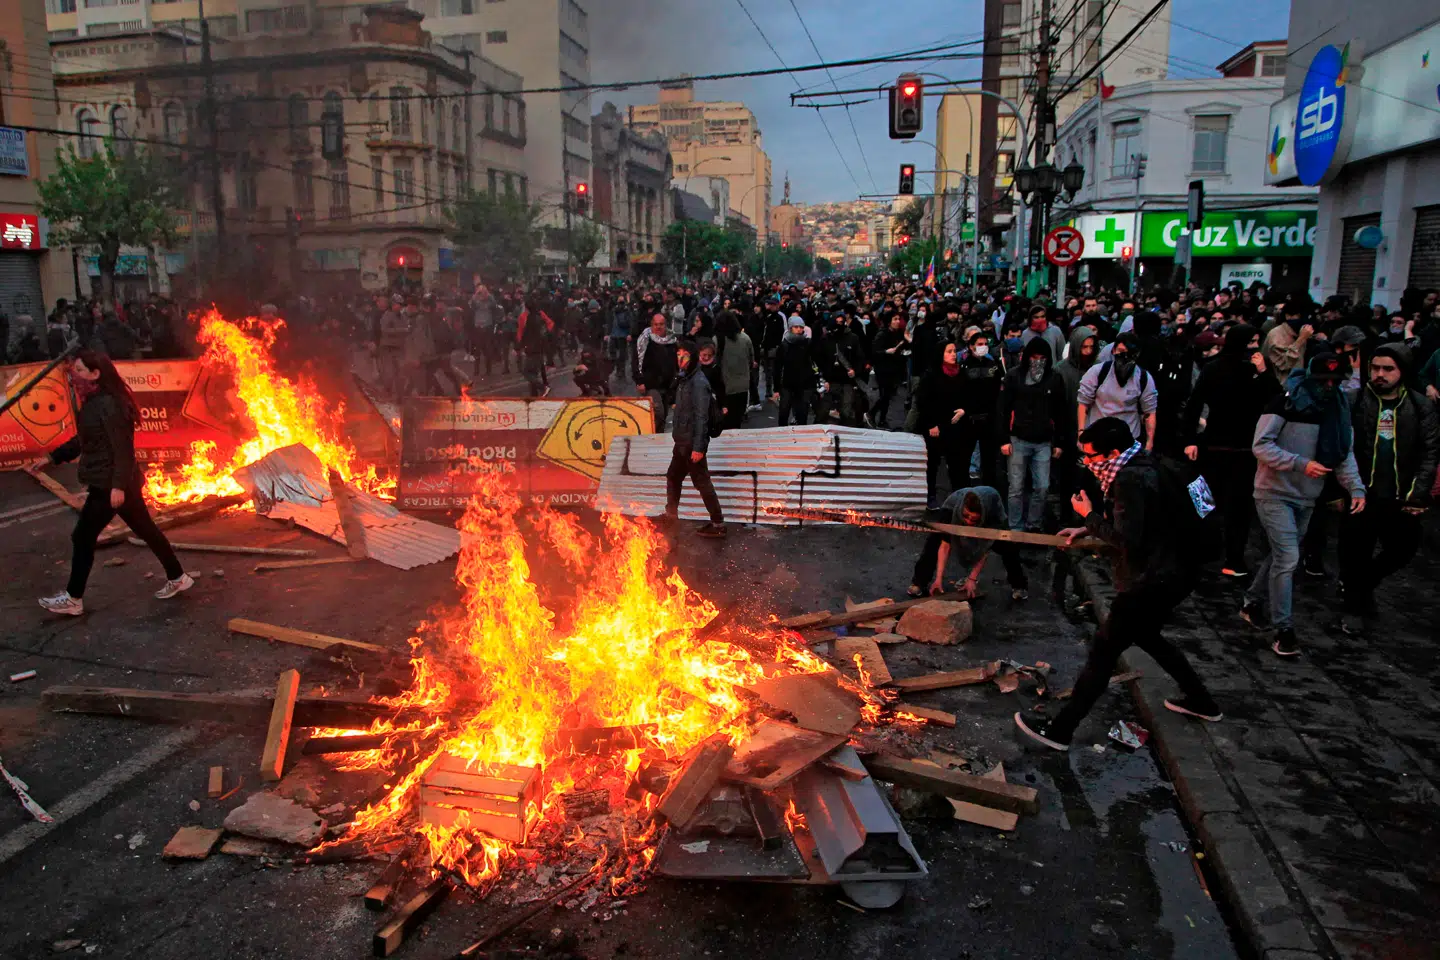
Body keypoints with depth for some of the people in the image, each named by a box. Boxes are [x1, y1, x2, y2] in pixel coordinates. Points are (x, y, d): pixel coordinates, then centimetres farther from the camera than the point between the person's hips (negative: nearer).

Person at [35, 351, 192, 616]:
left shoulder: (108, 404, -19)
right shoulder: (93, 403, 12)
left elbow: (122, 447, -23)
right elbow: (83, 439, 24)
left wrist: (117, 485, -26)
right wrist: (53, 457, 24)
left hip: (109, 484, -10)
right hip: (116, 482, 10)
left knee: (83, 537, 0)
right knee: (146, 530, 14)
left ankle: (73, 598, 11)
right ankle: (177, 578, 21)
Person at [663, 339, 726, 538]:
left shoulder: (698, 382, -19)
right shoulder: (684, 379, 10)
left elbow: (701, 417, -22)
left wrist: (698, 447, -25)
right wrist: (679, 439, 18)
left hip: (693, 443, -10)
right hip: (682, 441, 10)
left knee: (702, 482, -3)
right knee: (673, 477, 21)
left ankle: (718, 524, 5)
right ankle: (670, 515, 38)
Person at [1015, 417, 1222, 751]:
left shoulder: (1131, 480, -23)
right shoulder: (1140, 467, 8)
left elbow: (1126, 539, -25)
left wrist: (1089, 515, -13)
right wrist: (1088, 528, 10)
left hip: (1150, 584, -10)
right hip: (1168, 576, 10)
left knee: (1102, 652, -5)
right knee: (1147, 636, 31)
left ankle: (1060, 730, 2)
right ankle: (1201, 701, 44)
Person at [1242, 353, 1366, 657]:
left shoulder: (1338, 409, 6)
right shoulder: (1285, 404, -14)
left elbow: (1345, 453, 7)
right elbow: (1260, 446, -18)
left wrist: (1356, 487, -6)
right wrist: (1301, 464, -25)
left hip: (1306, 498, 6)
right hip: (1275, 493, -6)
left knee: (1280, 556, 14)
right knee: (1288, 558, -12)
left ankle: (1252, 603, 33)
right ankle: (1283, 629, -5)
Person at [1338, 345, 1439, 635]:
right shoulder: (1355, 400, -3)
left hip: (1400, 497, 2)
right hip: (1360, 493, -2)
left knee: (1403, 549, 11)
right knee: (1356, 553, 7)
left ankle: (1364, 582, 38)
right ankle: (1354, 606, 25)